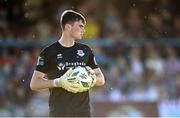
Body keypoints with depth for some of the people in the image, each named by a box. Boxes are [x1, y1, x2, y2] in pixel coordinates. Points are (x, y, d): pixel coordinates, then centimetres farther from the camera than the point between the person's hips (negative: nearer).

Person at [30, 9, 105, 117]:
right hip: (59, 113, -4)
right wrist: (58, 82, -19)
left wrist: (93, 79, -7)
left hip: (84, 111, 4)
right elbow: (34, 84, -5)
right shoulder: (49, 52, -2)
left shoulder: (85, 50, 12)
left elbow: (101, 79, 17)